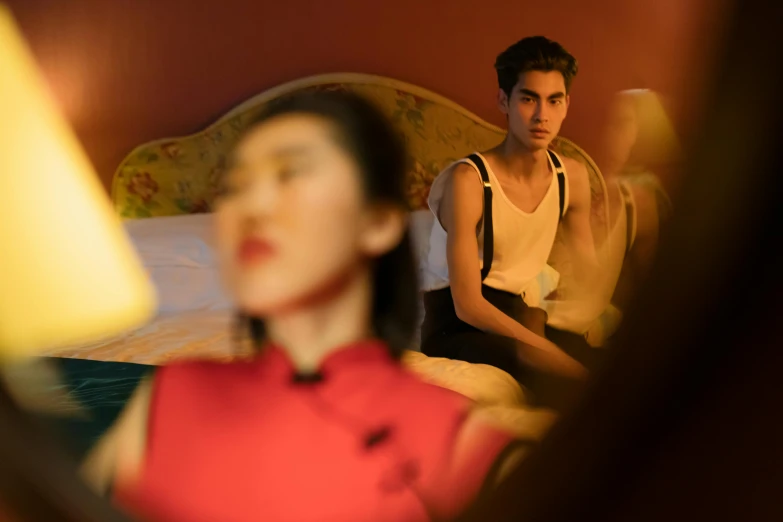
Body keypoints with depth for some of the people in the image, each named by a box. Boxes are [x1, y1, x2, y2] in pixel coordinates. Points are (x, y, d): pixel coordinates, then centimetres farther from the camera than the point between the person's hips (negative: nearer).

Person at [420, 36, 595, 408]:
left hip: (522, 316, 6)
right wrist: (566, 360, -28)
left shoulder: (573, 177, 1)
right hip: (455, 326, -6)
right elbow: (468, 305, -23)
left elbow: (589, 278, 14)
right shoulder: (467, 181, -19)